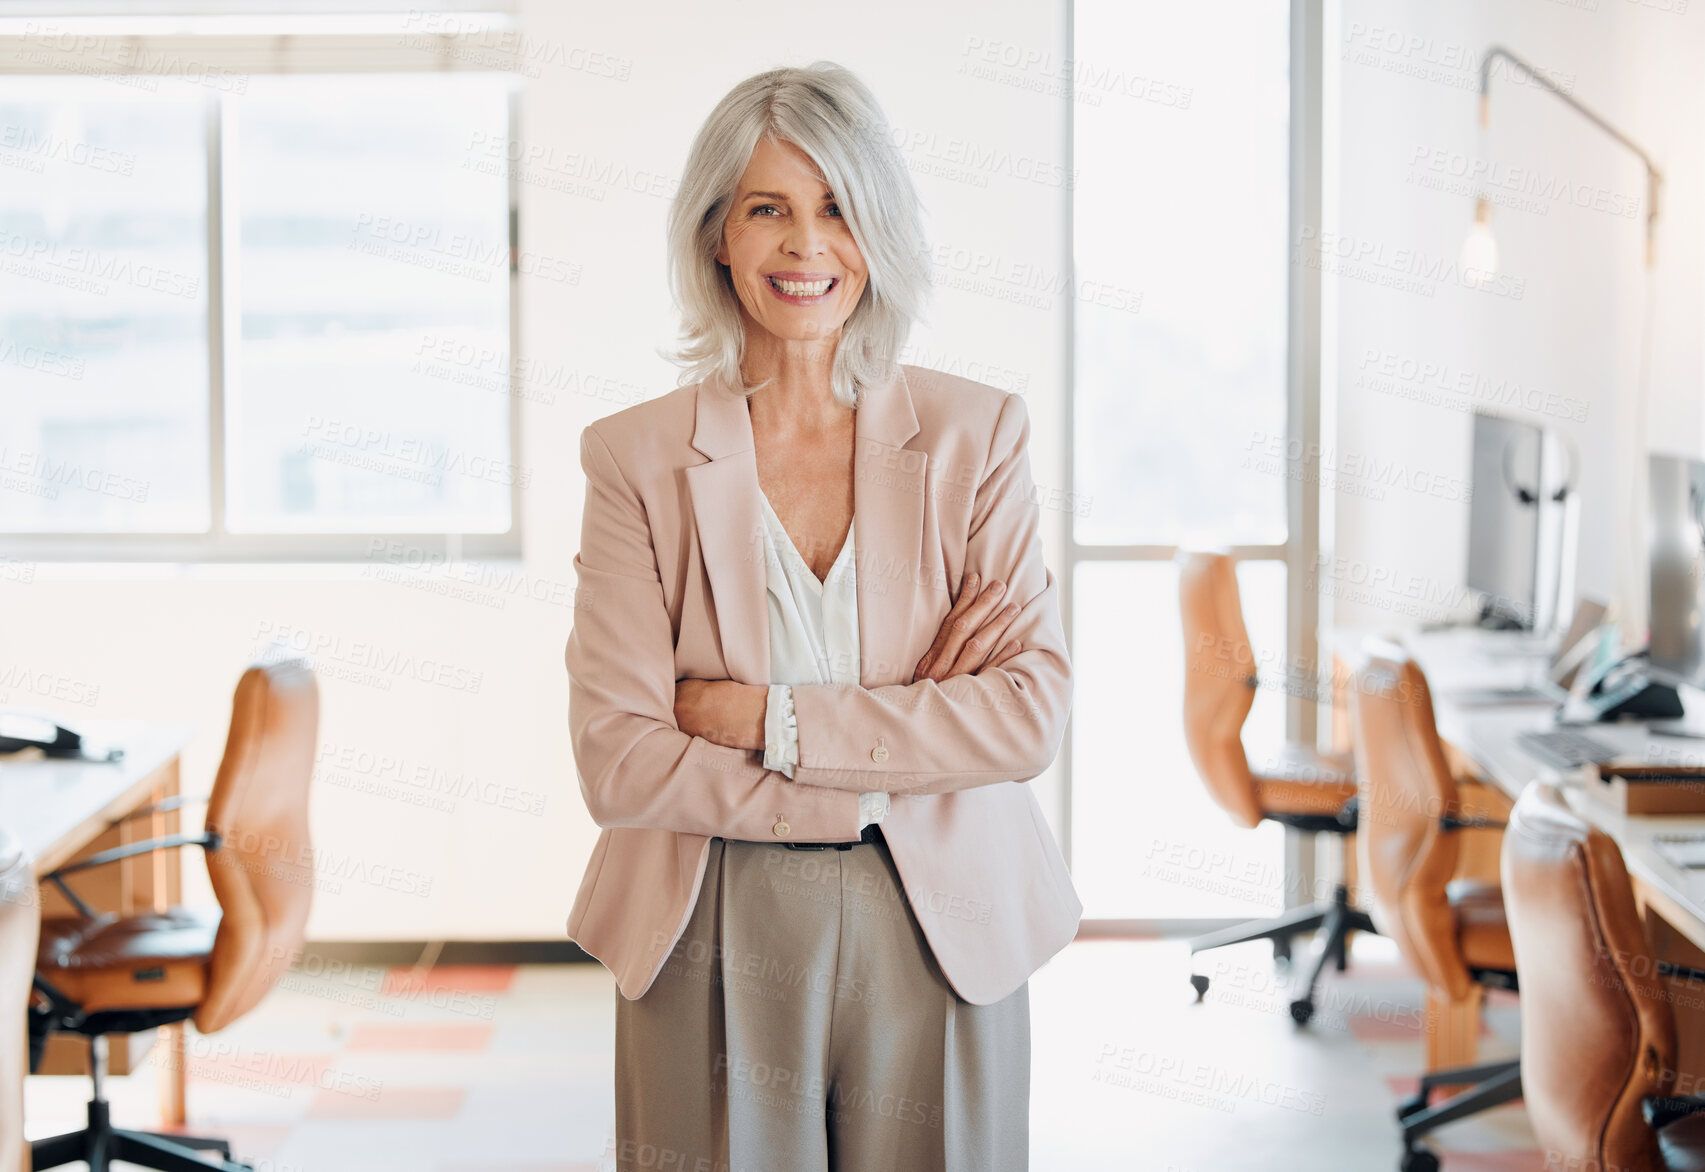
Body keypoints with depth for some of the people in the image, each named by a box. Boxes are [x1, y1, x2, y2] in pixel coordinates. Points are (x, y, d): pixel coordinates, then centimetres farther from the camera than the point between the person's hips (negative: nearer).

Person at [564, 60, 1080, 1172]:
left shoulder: (977, 434, 1)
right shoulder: (639, 456, -2)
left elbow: (1033, 709, -8)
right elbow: (616, 758, -8)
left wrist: (775, 720, -14)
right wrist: (884, 777, -12)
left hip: (941, 933, 1)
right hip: (715, 945, -1)